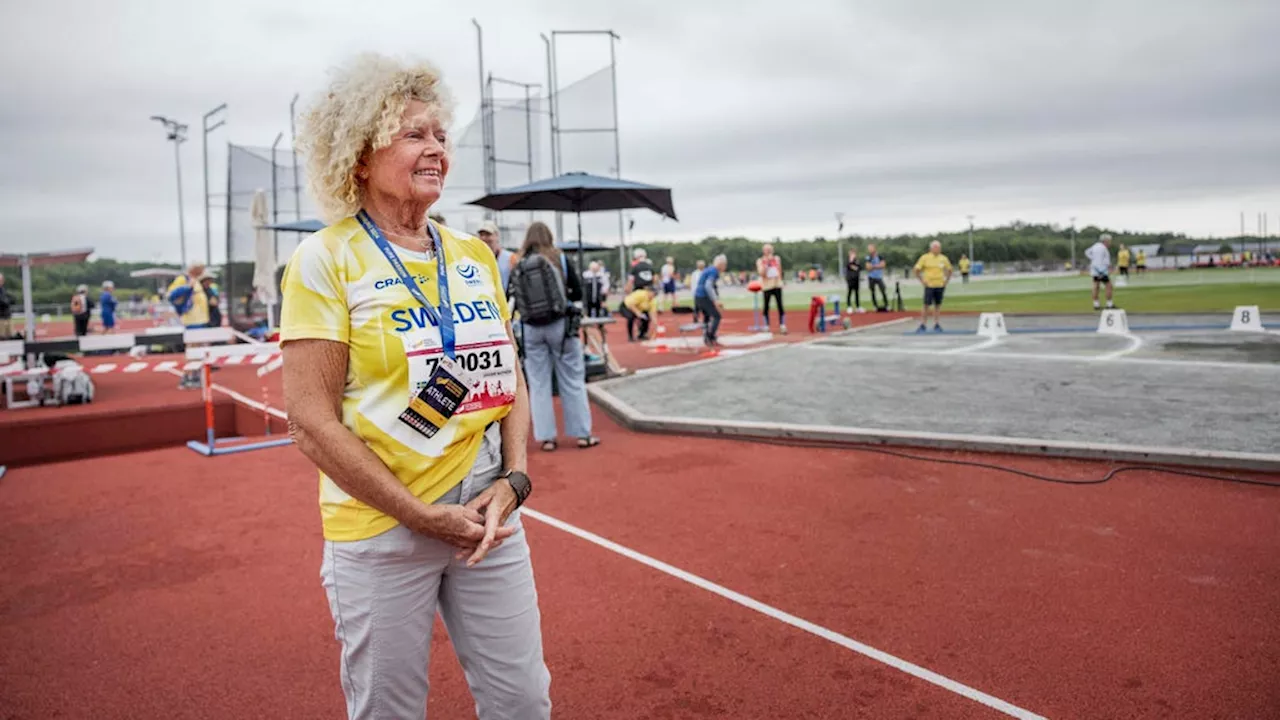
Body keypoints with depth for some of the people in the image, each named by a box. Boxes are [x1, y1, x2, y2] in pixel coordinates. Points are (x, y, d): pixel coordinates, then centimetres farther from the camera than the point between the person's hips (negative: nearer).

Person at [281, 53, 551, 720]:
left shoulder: (475, 255, 7)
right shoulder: (327, 259, -8)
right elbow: (312, 422, -13)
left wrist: (513, 479, -4)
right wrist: (424, 516, -15)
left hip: (488, 515, 5)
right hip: (379, 531, -4)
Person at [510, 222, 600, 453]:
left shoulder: (518, 266, -1)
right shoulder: (561, 260, -2)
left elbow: (513, 299, 2)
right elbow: (578, 293, 2)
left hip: (530, 328, 1)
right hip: (559, 324, -1)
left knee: (538, 384, 8)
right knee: (572, 381, 7)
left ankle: (546, 436, 12)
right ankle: (582, 434, 12)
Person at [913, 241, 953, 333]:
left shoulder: (943, 259, 8)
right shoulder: (925, 258, -2)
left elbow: (949, 270, 20)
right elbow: (917, 270, 0)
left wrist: (946, 281, 9)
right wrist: (922, 281, -5)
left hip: (940, 285, 3)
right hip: (929, 285, -3)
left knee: (938, 305, 7)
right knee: (926, 305, -5)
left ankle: (936, 324, 14)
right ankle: (922, 325, 0)